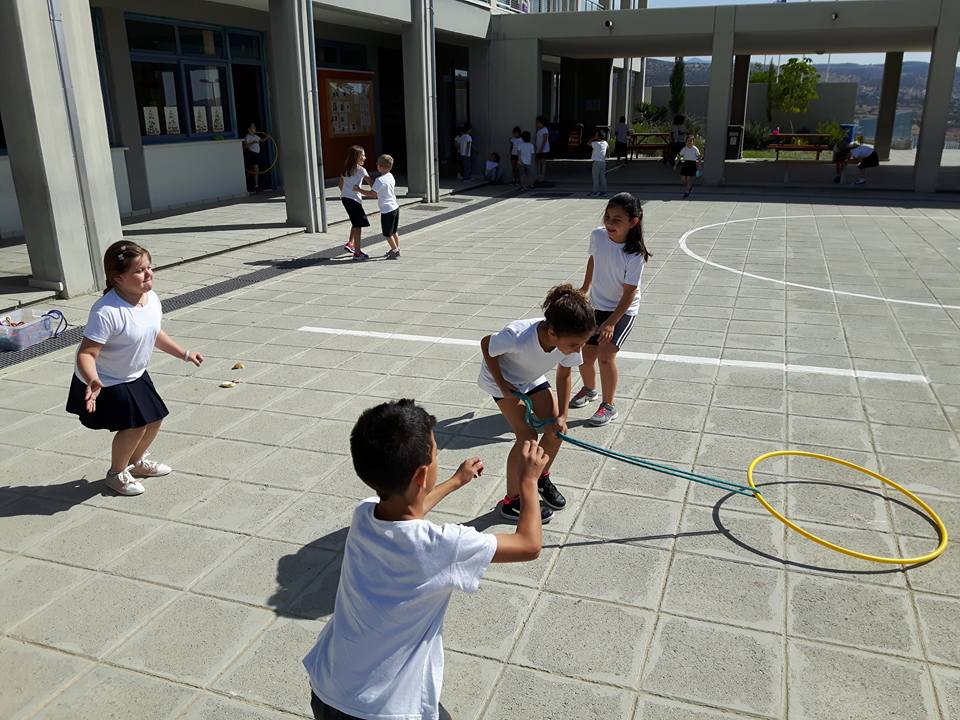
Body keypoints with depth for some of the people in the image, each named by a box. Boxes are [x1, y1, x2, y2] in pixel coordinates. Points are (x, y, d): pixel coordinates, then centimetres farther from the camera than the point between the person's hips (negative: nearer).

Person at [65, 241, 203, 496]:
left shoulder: (152, 299, -8)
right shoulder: (106, 312, -34)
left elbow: (155, 334, 11)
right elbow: (86, 353, -35)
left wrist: (185, 354, 15)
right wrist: (93, 382, -51)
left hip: (135, 375, 8)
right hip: (105, 382, -8)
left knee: (155, 419, 13)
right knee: (134, 427, -10)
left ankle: (137, 462, 42)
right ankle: (116, 474, 19)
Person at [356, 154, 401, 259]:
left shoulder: (379, 180, -19)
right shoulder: (391, 176, 6)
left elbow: (372, 194, -17)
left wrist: (359, 190, -7)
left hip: (387, 210, -8)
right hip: (395, 207, 8)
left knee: (387, 234, 4)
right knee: (393, 232, 20)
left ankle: (395, 251, 9)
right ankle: (396, 249, 29)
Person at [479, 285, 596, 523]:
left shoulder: (569, 340, -28)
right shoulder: (518, 336, -45)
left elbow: (563, 376, -9)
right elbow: (486, 345, -23)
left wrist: (562, 416, -14)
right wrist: (502, 385, -21)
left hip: (532, 378, 5)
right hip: (502, 379, -5)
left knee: (556, 429, -1)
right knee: (527, 436, -14)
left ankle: (541, 478, 27)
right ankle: (512, 502, 1)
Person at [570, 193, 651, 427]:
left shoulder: (635, 255, -25)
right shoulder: (597, 235, -11)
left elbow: (629, 293, -23)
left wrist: (611, 322, -28)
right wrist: (585, 288, 22)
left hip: (623, 311, -5)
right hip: (596, 306, 5)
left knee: (605, 354, -19)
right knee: (586, 357, 9)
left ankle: (609, 407, -1)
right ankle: (589, 389, 41)